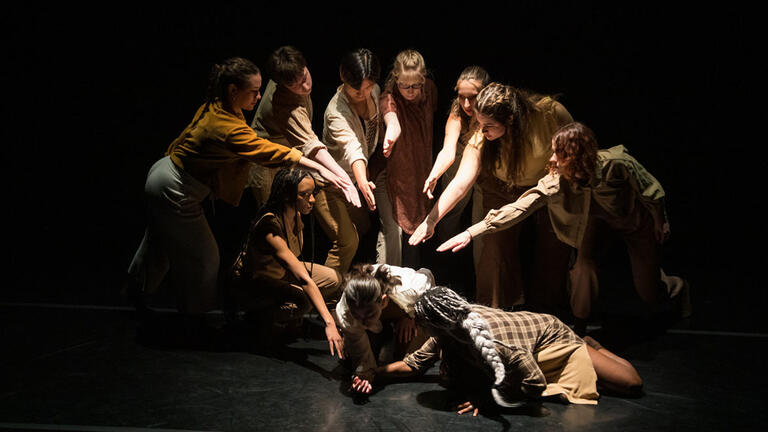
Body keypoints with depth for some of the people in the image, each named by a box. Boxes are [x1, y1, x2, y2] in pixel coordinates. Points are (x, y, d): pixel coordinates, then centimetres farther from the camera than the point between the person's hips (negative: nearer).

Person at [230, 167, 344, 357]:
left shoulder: (295, 215, -10)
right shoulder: (270, 226, -35)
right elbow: (304, 279, -43)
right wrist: (329, 323, -47)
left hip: (281, 272, 8)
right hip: (251, 283, -8)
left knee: (334, 279, -8)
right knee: (301, 300, -35)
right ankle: (264, 315, -6)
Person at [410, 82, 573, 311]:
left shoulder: (549, 113, -34)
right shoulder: (481, 138, -29)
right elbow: (461, 183, -33)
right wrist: (431, 219, -42)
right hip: (503, 188, 0)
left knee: (554, 246, 4)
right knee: (497, 243, -12)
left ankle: (543, 311, 28)